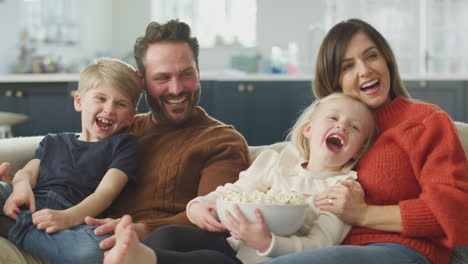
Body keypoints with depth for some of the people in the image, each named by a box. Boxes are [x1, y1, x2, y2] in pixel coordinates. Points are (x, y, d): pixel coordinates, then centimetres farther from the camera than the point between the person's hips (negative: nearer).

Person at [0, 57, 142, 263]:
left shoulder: (123, 145, 18)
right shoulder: (53, 142, 33)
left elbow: (106, 191, 2)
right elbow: (29, 171, 15)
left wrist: (68, 217, -18)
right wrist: (22, 186, -13)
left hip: (74, 213, -1)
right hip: (26, 205, 2)